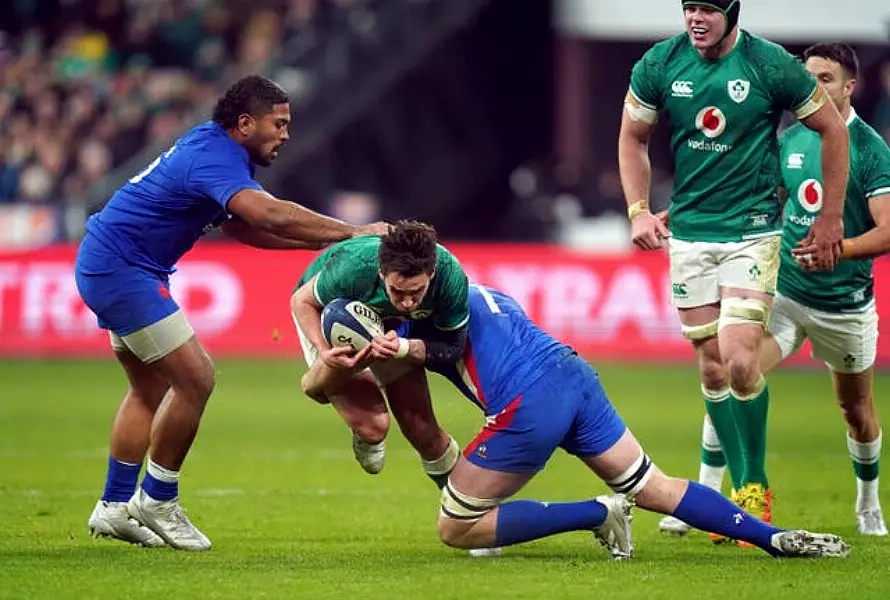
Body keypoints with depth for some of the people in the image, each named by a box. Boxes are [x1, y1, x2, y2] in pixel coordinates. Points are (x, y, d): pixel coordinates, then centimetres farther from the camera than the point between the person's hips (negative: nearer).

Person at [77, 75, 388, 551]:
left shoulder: (216, 149, 12)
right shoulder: (213, 157, -21)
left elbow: (241, 226, 18)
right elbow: (270, 214, -36)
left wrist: (322, 241, 9)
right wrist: (351, 234, -29)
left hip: (105, 266, 11)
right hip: (120, 267, -11)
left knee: (150, 388, 15)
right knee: (194, 378, -10)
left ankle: (115, 507, 19)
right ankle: (157, 501, 0)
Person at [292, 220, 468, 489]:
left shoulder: (450, 275, -35)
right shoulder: (354, 267, -43)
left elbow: (452, 348, -20)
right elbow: (302, 301, -23)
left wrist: (406, 348, -40)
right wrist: (324, 352, -40)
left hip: (393, 327, 3)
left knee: (422, 432, 1)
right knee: (372, 426, -18)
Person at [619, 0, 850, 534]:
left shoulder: (772, 65, -11)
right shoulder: (659, 64, -3)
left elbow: (832, 129, 1)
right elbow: (633, 137, 13)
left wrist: (831, 218, 3)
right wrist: (639, 210, 1)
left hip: (753, 231, -3)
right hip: (688, 232, 4)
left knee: (739, 361, -15)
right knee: (711, 367, 5)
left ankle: (757, 485, 4)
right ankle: (743, 492, 16)